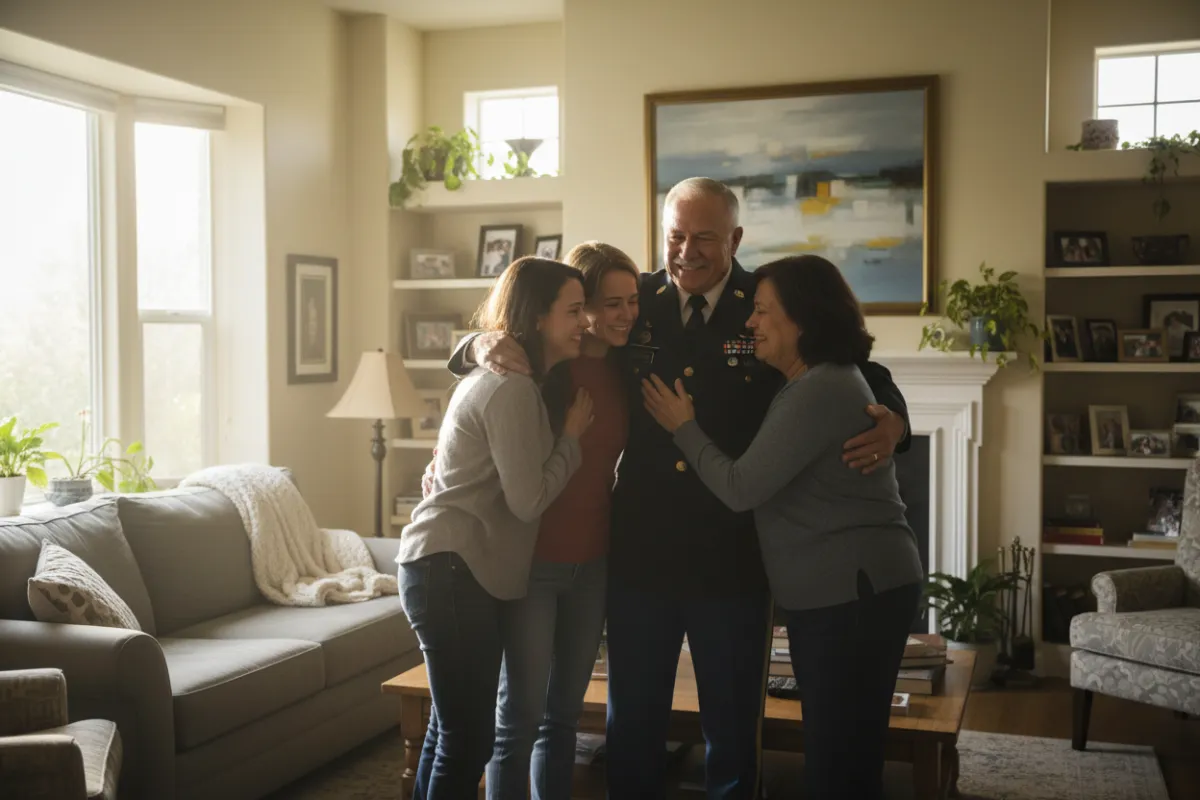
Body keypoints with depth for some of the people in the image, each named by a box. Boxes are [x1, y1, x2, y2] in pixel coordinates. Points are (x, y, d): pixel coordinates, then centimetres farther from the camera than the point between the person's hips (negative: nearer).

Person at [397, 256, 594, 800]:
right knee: (470, 736, -4)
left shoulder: (500, 377, 15)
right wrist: (572, 435, -6)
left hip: (456, 570, 10)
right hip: (454, 572, -10)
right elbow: (529, 501, -16)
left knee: (452, 728, 17)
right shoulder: (513, 389, -16)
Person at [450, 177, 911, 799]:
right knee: (632, 731, 17)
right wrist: (486, 344, -13)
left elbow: (863, 376, 3)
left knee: (733, 738, 14)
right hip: (638, 557, 2)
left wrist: (891, 421, -19)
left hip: (734, 563, -2)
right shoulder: (632, 303, 1)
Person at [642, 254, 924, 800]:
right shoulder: (816, 384, 16)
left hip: (856, 592, -11)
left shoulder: (820, 390, -18)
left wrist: (683, 427, -6)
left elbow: (741, 489, -19)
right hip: (833, 591, 11)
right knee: (833, 756, 18)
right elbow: (766, 480, 13)